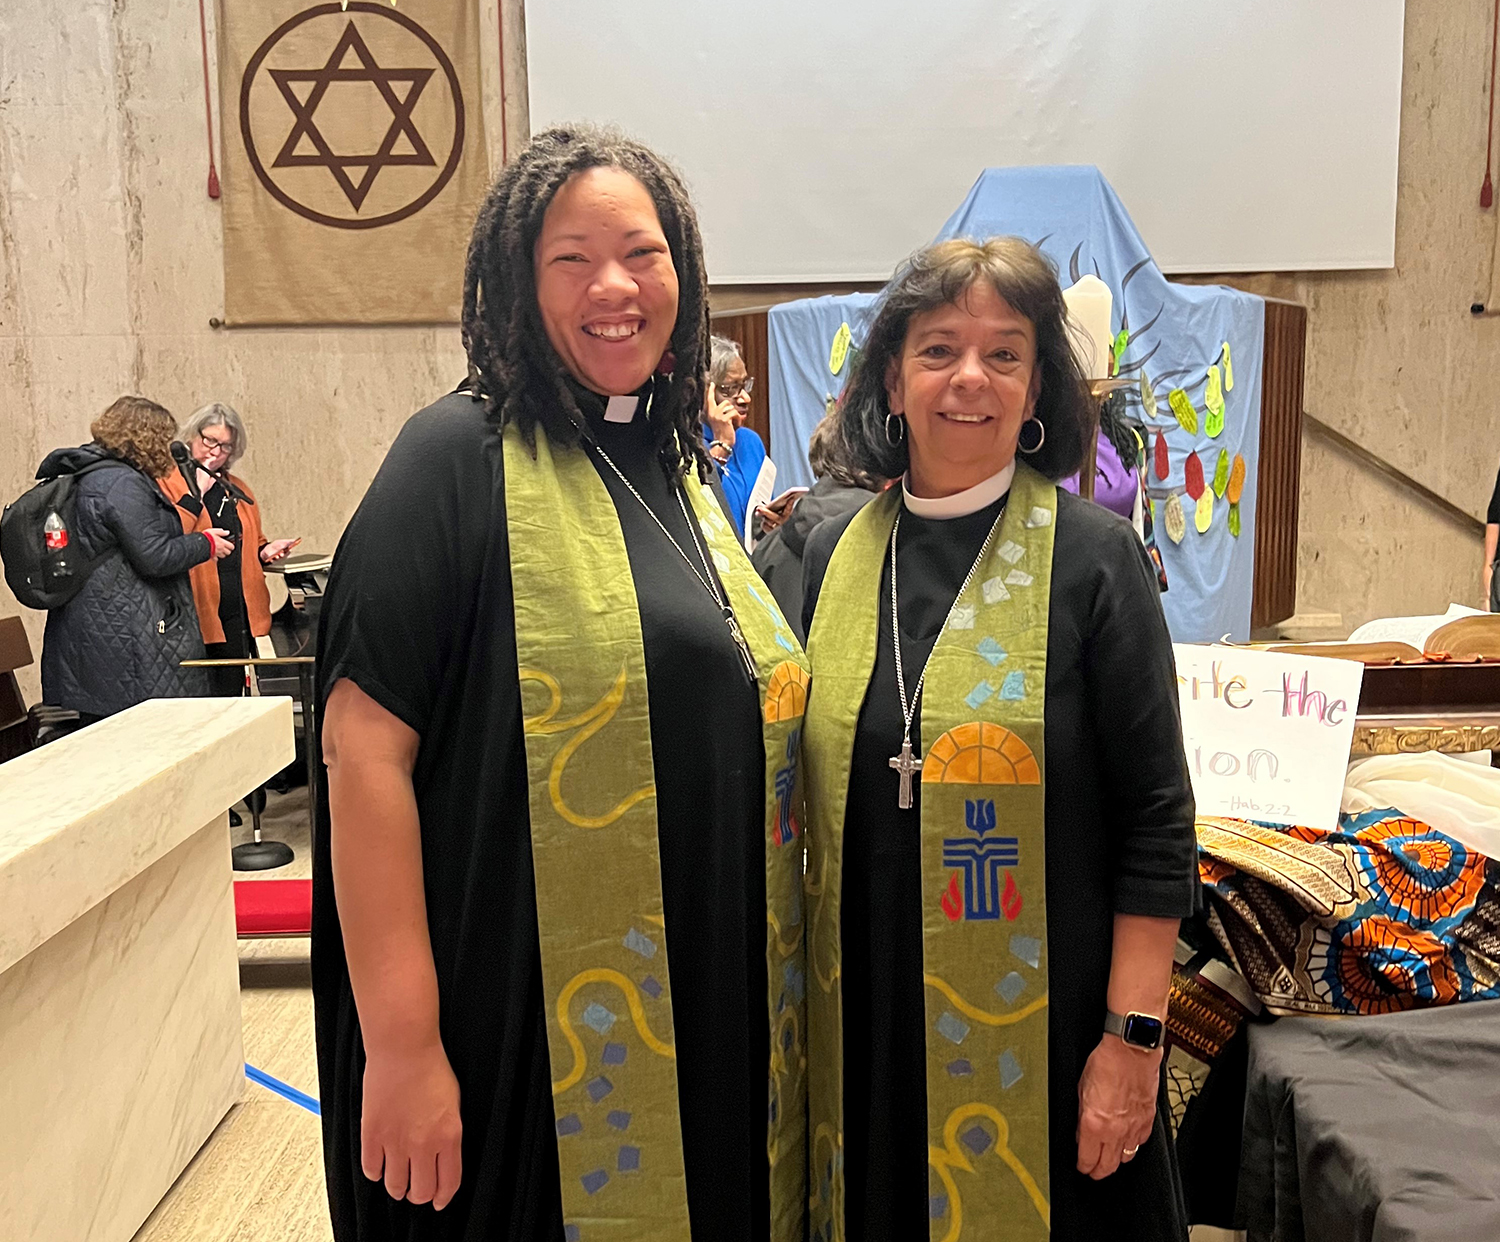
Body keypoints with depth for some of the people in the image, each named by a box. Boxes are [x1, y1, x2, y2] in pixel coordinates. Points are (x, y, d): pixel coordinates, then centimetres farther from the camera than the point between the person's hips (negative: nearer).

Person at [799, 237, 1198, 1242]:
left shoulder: (1092, 557, -9)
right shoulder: (835, 554, 2)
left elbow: (1156, 820, -9)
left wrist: (1132, 1040, -12)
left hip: (1040, 1033, -3)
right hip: (864, 1019, 4)